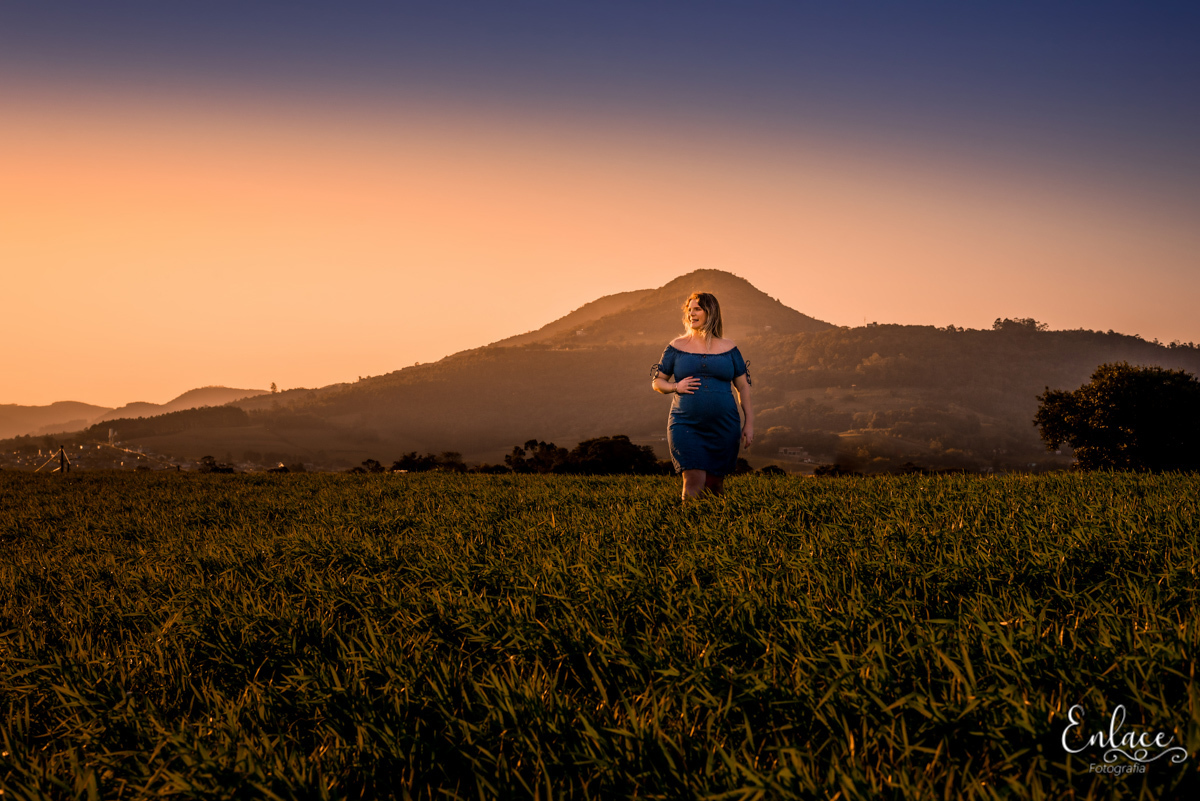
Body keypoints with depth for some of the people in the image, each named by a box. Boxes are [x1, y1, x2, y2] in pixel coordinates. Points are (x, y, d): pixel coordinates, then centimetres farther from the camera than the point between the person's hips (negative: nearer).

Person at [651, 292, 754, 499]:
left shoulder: (729, 349, 7)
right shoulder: (677, 347, 6)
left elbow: (744, 387, 11)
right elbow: (656, 382, 11)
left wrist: (749, 423, 6)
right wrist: (676, 387, -10)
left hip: (723, 427, 1)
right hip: (686, 426, -1)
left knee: (715, 485, 6)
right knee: (694, 482, -14)